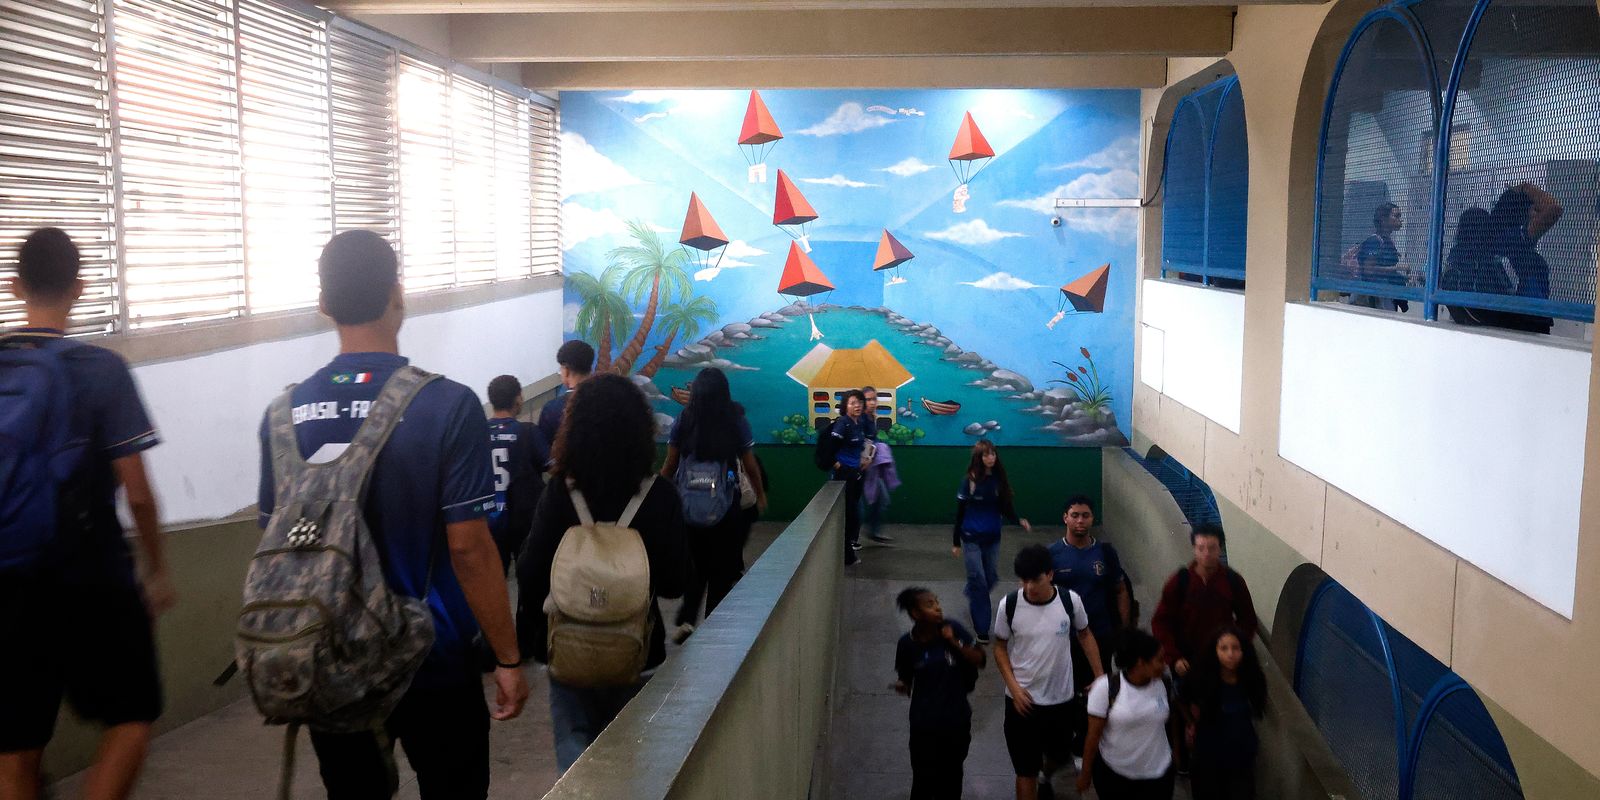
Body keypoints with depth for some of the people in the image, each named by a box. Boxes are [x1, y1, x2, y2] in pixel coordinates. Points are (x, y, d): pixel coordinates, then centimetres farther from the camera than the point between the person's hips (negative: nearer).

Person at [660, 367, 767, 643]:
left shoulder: (683, 421, -3)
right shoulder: (736, 421, -5)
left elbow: (670, 465, 0)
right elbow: (749, 465, 1)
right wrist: (761, 494, 16)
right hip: (725, 503, -1)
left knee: (694, 562, 15)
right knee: (722, 566, 13)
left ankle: (686, 619, 1)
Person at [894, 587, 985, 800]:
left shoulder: (953, 629, -12)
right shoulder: (907, 643, -11)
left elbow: (980, 660, -7)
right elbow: (906, 678, 4)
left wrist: (954, 643, -20)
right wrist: (902, 685, -18)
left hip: (957, 720, 2)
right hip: (925, 725, -1)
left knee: (951, 778, 18)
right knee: (924, 781, 3)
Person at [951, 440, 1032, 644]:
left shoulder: (999, 479, -2)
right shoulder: (969, 481, -10)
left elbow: (1006, 508, 3)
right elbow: (960, 512, -5)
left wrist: (1019, 520, -17)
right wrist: (955, 542, -3)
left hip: (993, 537, 4)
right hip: (972, 538, -4)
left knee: (991, 577, 15)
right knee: (979, 581, -4)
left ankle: (972, 595, 50)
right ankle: (982, 630, 4)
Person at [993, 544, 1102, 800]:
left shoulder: (1070, 601, -13)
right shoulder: (1009, 605, -16)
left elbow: (1085, 635, 5)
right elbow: (1000, 647, -2)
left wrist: (1100, 676, 2)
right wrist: (1013, 687, -12)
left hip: (1061, 698, 2)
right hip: (1023, 699, -2)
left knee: (1060, 755, 25)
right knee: (1026, 771, 3)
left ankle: (1045, 778, 58)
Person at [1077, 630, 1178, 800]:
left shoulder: (1164, 684, -6)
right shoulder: (1106, 687, -16)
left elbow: (1172, 721, 10)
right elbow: (1094, 735, -11)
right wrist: (1085, 773, -5)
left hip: (1157, 774, 3)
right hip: (1112, 773, -2)